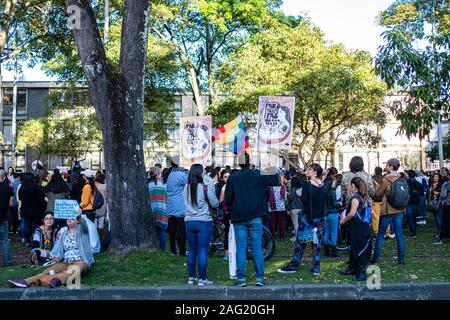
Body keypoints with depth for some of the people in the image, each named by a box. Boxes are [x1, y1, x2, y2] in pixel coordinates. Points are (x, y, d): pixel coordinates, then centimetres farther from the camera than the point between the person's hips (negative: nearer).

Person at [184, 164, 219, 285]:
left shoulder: (186, 188, 3)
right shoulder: (205, 188, -12)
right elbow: (215, 204, -6)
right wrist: (212, 189, 5)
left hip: (189, 222, 5)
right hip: (204, 222, -5)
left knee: (192, 250, 14)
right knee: (203, 251, 0)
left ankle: (191, 277, 20)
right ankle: (202, 279, 3)